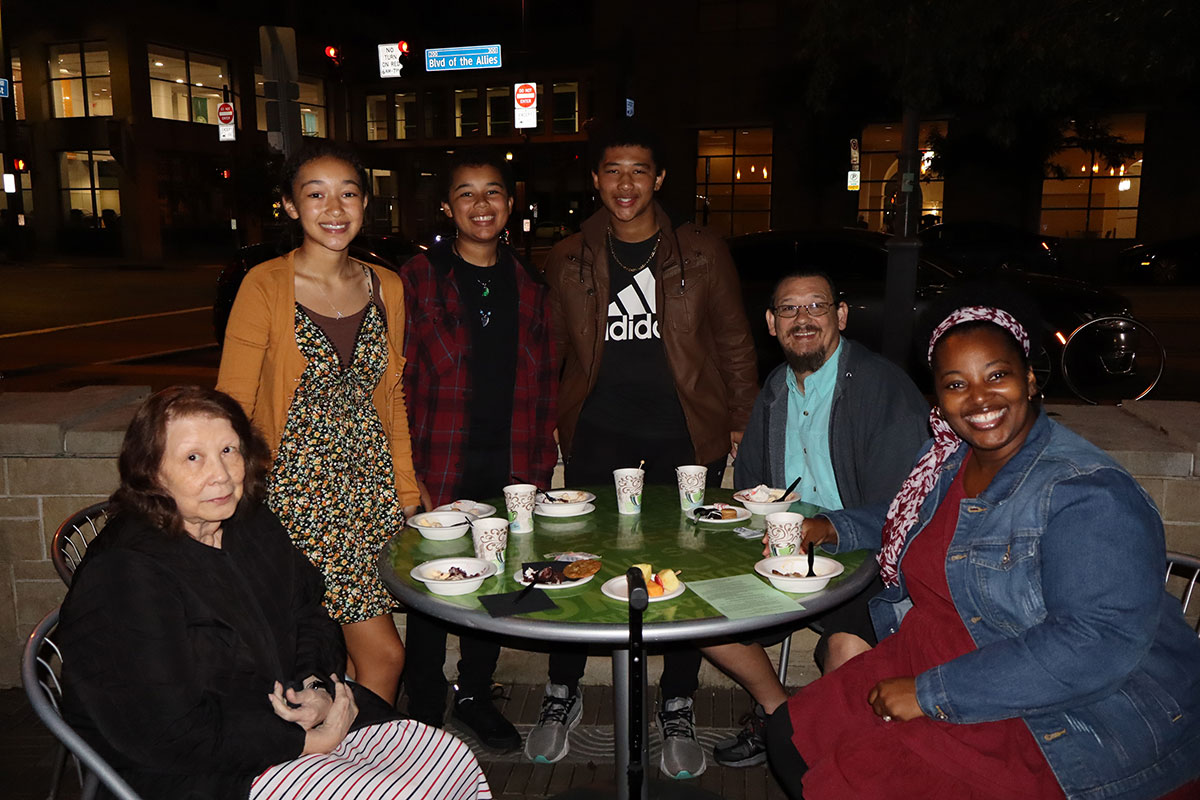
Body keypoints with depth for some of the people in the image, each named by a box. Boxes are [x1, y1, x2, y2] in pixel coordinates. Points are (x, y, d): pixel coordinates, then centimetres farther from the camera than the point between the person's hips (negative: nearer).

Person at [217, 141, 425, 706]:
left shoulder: (387, 288, 6)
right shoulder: (266, 286, -8)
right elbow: (232, 408, -6)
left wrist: (407, 496, 9)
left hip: (371, 484, 4)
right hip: (298, 487, -4)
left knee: (340, 657, 10)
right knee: (383, 653, -2)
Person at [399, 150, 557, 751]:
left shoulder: (528, 287, 9)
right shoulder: (418, 279, -3)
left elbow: (543, 386, 10)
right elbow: (397, 380, -5)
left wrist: (540, 468, 5)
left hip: (507, 470, 4)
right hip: (438, 469, -3)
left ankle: (475, 696, 35)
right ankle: (424, 712, 28)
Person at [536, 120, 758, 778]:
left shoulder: (702, 253, 3)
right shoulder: (568, 259, 6)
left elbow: (734, 343, 7)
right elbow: (550, 349, 11)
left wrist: (741, 422, 4)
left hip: (684, 435, 0)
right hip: (596, 436, 1)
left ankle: (677, 711, 26)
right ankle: (563, 695, 29)